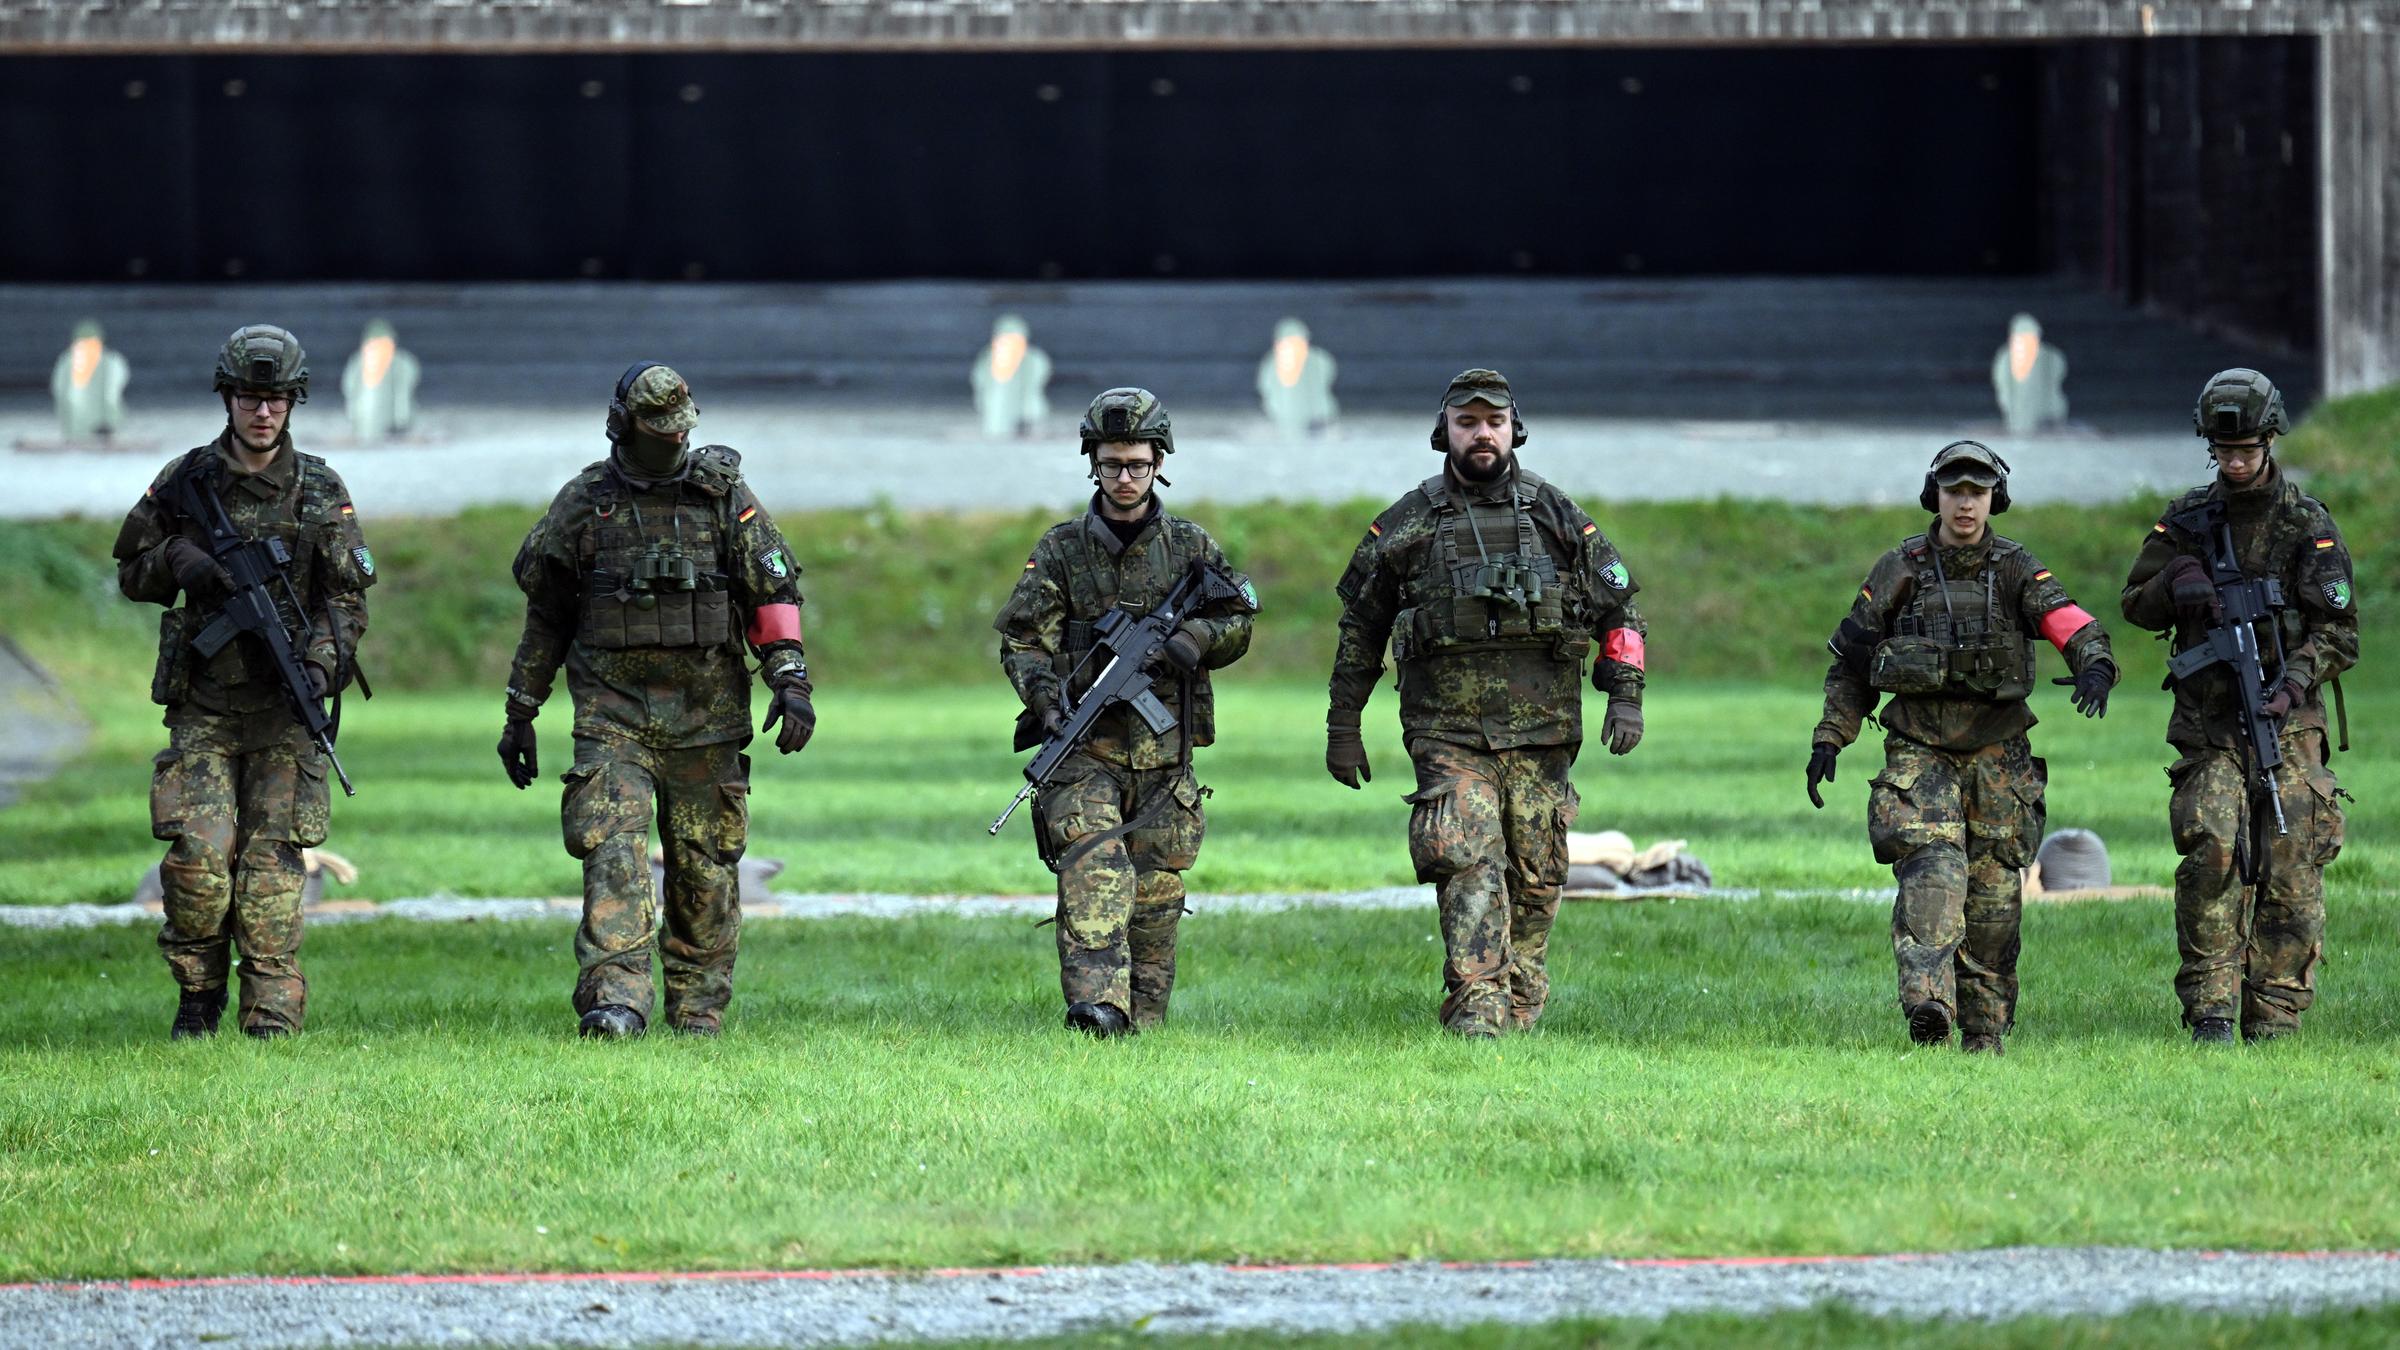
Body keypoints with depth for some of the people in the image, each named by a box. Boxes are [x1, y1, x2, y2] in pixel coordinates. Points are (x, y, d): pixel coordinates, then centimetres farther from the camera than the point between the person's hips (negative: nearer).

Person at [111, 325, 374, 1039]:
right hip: (201, 706, 0)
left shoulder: (321, 491, 4)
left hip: (284, 710, 0)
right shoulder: (185, 482, 5)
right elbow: (130, 572, 12)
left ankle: (273, 1015, -2)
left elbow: (348, 596, 4)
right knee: (196, 858, -9)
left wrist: (321, 659, -14)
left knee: (272, 864, -5)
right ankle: (198, 997, 10)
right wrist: (178, 562, -9)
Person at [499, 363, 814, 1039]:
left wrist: (791, 681, -8)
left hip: (706, 713, 1)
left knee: (705, 864, 4)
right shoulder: (583, 503, 4)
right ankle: (615, 1001, -25)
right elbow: (545, 613, 13)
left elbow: (775, 593, 5)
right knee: (613, 848, -16)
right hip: (612, 712, -1)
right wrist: (521, 713, 14)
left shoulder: (724, 495, 4)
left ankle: (698, 1005, 14)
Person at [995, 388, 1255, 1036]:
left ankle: (1142, 1022, 12)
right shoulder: (1061, 550, 6)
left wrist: (1196, 636, -8)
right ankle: (1096, 1003, -32)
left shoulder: (1191, 546, 9)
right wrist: (1045, 699, -17)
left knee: (1156, 894, 3)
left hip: (1164, 754, 2)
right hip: (1085, 749, -2)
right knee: (1092, 872, -20)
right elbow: (1023, 641, 1)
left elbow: (1238, 625, 15)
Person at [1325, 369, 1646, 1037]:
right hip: (1447, 731, -2)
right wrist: (1342, 727, 11)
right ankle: (1475, 1007, -21)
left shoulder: (1556, 515, 7)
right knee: (1469, 862, -16)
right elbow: (1360, 626, 13)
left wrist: (1626, 698, 2)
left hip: (1540, 731, 2)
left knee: (1535, 877, 4)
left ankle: (1519, 1003, 15)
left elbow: (1618, 608, 13)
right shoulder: (1407, 524, 5)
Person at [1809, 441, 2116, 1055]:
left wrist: (2094, 665, -36)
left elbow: (2074, 624, -14)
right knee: (1931, 873, -22)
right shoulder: (1901, 569, 3)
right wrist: (1829, 739, 3)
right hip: (1919, 751, -1)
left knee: (1995, 894, 4)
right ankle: (1928, 1006, -35)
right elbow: (1851, 660, 10)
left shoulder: (2016, 569, 2)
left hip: (1998, 756, 1)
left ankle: (1986, 1036, 14)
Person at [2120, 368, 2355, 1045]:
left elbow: (2339, 631, -1)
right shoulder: (2186, 519, 11)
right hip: (2208, 722, 1)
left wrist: (2294, 683, -17)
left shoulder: (2309, 524, 3)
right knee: (2213, 850, -17)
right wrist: (2176, 585, -5)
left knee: (2290, 870, -6)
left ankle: (2273, 1025, -1)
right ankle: (2210, 1010, -15)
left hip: (2287, 718, -1)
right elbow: (2137, 603, 17)